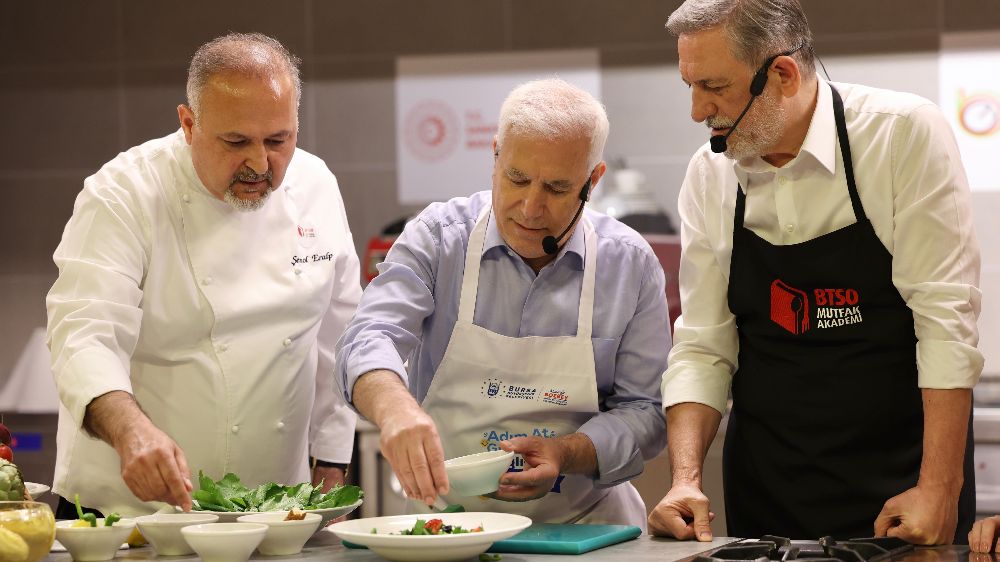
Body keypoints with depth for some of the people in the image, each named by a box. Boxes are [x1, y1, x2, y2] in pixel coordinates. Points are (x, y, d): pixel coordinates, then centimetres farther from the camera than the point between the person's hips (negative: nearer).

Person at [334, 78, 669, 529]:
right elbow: (370, 339, -17)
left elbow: (644, 408, 2)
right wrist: (394, 406, -40)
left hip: (581, 524, -3)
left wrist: (569, 454, -19)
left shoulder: (631, 263, -1)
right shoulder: (438, 235, -3)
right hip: (443, 517, 3)